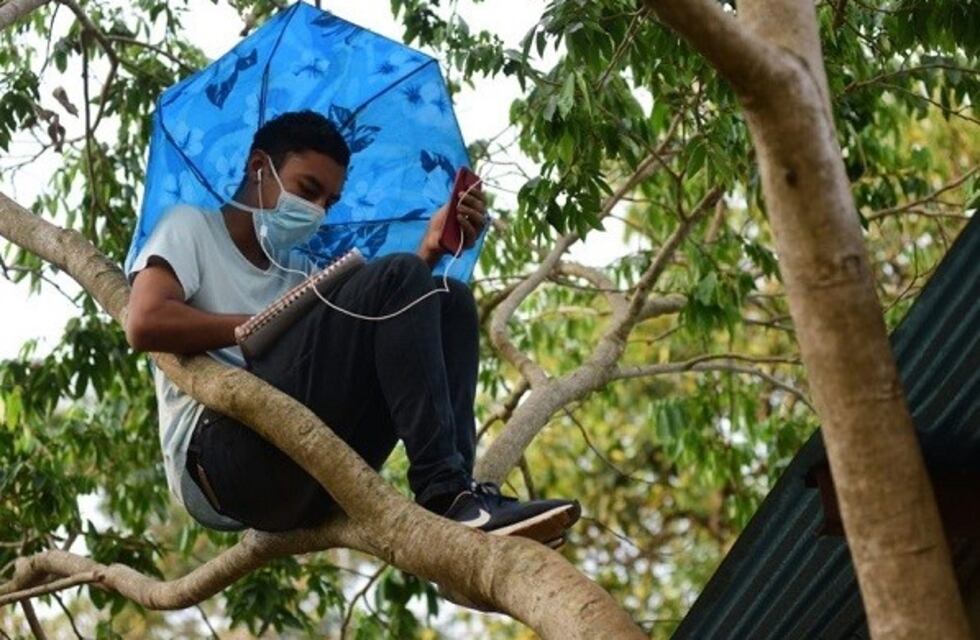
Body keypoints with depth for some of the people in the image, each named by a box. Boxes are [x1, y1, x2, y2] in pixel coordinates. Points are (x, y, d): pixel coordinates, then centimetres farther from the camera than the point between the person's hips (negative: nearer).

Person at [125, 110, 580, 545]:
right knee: (395, 278, -16)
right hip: (218, 456, -7)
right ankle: (444, 493, -28)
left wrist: (429, 252, 1)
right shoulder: (191, 228, 14)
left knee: (449, 301, 0)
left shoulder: (298, 272, 31)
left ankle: (452, 495, -22)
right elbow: (145, 324, -8)